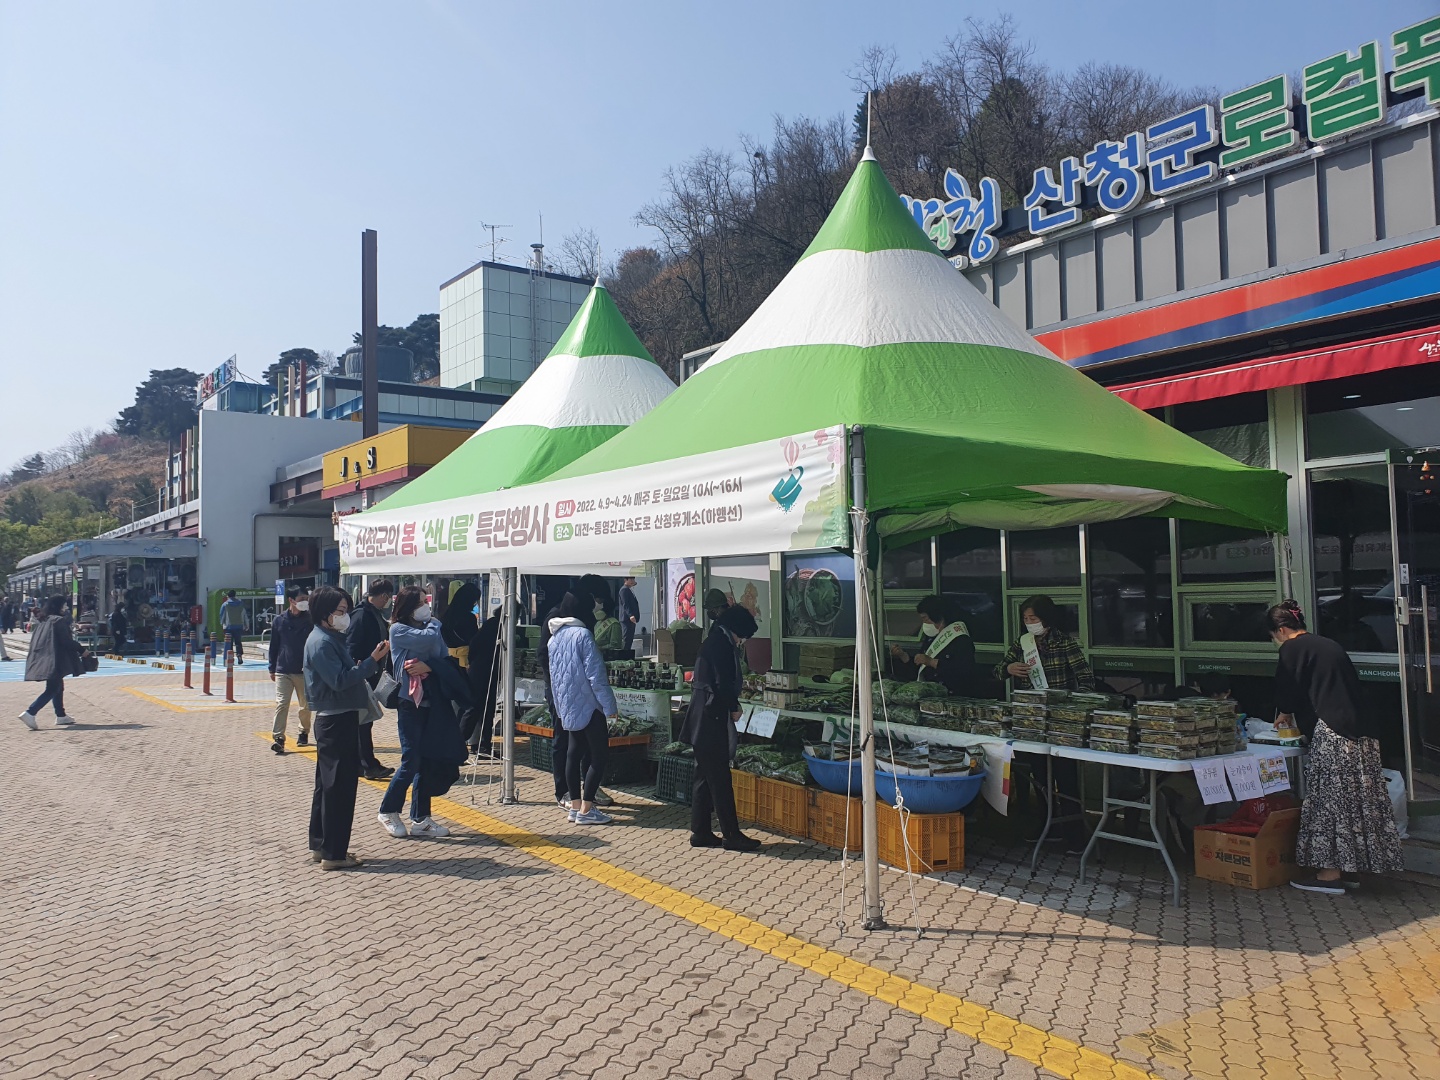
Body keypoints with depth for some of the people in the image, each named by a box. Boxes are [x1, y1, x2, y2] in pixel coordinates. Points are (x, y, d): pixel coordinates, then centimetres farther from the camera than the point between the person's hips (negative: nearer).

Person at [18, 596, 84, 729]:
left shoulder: (40, 621, 12)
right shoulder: (59, 621, -13)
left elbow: (36, 641, 19)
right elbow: (67, 642, -15)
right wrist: (81, 650, -4)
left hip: (41, 659, 9)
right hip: (55, 660, -9)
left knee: (57, 686, 17)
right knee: (52, 689, -5)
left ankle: (61, 715, 21)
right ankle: (30, 713, -17)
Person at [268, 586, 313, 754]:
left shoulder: (309, 620, -1)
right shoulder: (279, 620, 1)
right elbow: (274, 646, 7)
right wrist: (272, 669, 8)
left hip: (304, 670, 1)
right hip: (283, 671, -1)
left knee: (305, 705, 12)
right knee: (281, 703, -10)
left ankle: (303, 732, 31)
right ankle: (278, 738, -12)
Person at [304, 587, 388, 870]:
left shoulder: (333, 639, 16)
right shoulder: (321, 642, -15)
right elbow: (340, 680, -24)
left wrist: (374, 659, 4)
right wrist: (372, 660, -24)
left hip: (339, 719, 11)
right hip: (336, 721, -11)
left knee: (328, 784, 16)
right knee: (339, 787, -6)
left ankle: (320, 845, 26)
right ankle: (333, 854, 0)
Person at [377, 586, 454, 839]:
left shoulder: (430, 628, 11)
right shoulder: (398, 630, -6)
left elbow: (446, 660, 2)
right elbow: (429, 638, -21)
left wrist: (428, 666, -18)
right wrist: (434, 623, 0)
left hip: (431, 702, 5)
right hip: (409, 702, -5)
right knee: (411, 760, -4)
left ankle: (420, 819, 14)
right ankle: (388, 811, 15)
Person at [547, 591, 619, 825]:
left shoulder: (555, 637, 9)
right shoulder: (582, 634, -16)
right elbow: (595, 674, -18)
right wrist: (609, 706, -15)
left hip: (567, 705, 8)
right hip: (588, 704, -8)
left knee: (574, 753, 13)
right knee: (599, 755, -2)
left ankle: (575, 805, 16)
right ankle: (586, 810, -3)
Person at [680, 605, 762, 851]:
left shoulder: (714, 641, 16)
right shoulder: (722, 644, -13)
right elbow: (723, 684, -18)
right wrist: (734, 708, -5)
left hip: (702, 718, 10)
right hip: (712, 718, -10)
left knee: (705, 776, 13)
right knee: (720, 778, -4)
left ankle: (700, 832, 18)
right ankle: (731, 835, 2)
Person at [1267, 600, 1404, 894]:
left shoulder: (1292, 649, -5)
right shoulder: (1328, 644, 19)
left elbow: (1287, 689, -4)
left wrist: (1285, 713, 19)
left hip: (1332, 733, -9)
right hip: (1360, 730, 9)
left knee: (1329, 799, -2)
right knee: (1357, 799, 11)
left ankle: (1330, 873, 2)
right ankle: (1350, 868, 19)